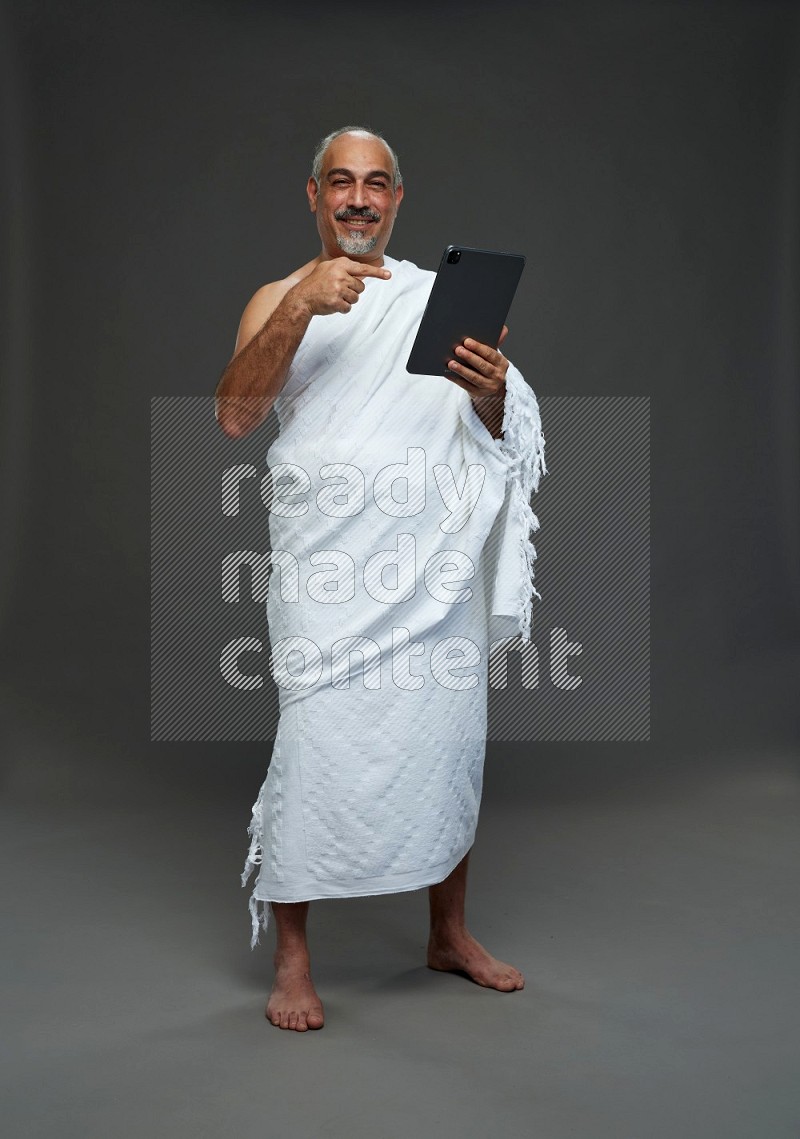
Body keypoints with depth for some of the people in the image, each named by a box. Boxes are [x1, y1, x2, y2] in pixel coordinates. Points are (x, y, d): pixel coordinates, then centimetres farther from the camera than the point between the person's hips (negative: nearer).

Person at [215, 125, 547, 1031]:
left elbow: (497, 436, 13)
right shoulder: (281, 300, 8)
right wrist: (302, 308, -19)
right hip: (328, 567, -3)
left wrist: (492, 394, -11)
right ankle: (291, 956, 10)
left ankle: (449, 932, 27)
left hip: (438, 563, 3)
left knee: (447, 738, 8)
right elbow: (233, 417, -9)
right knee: (318, 744, -7)